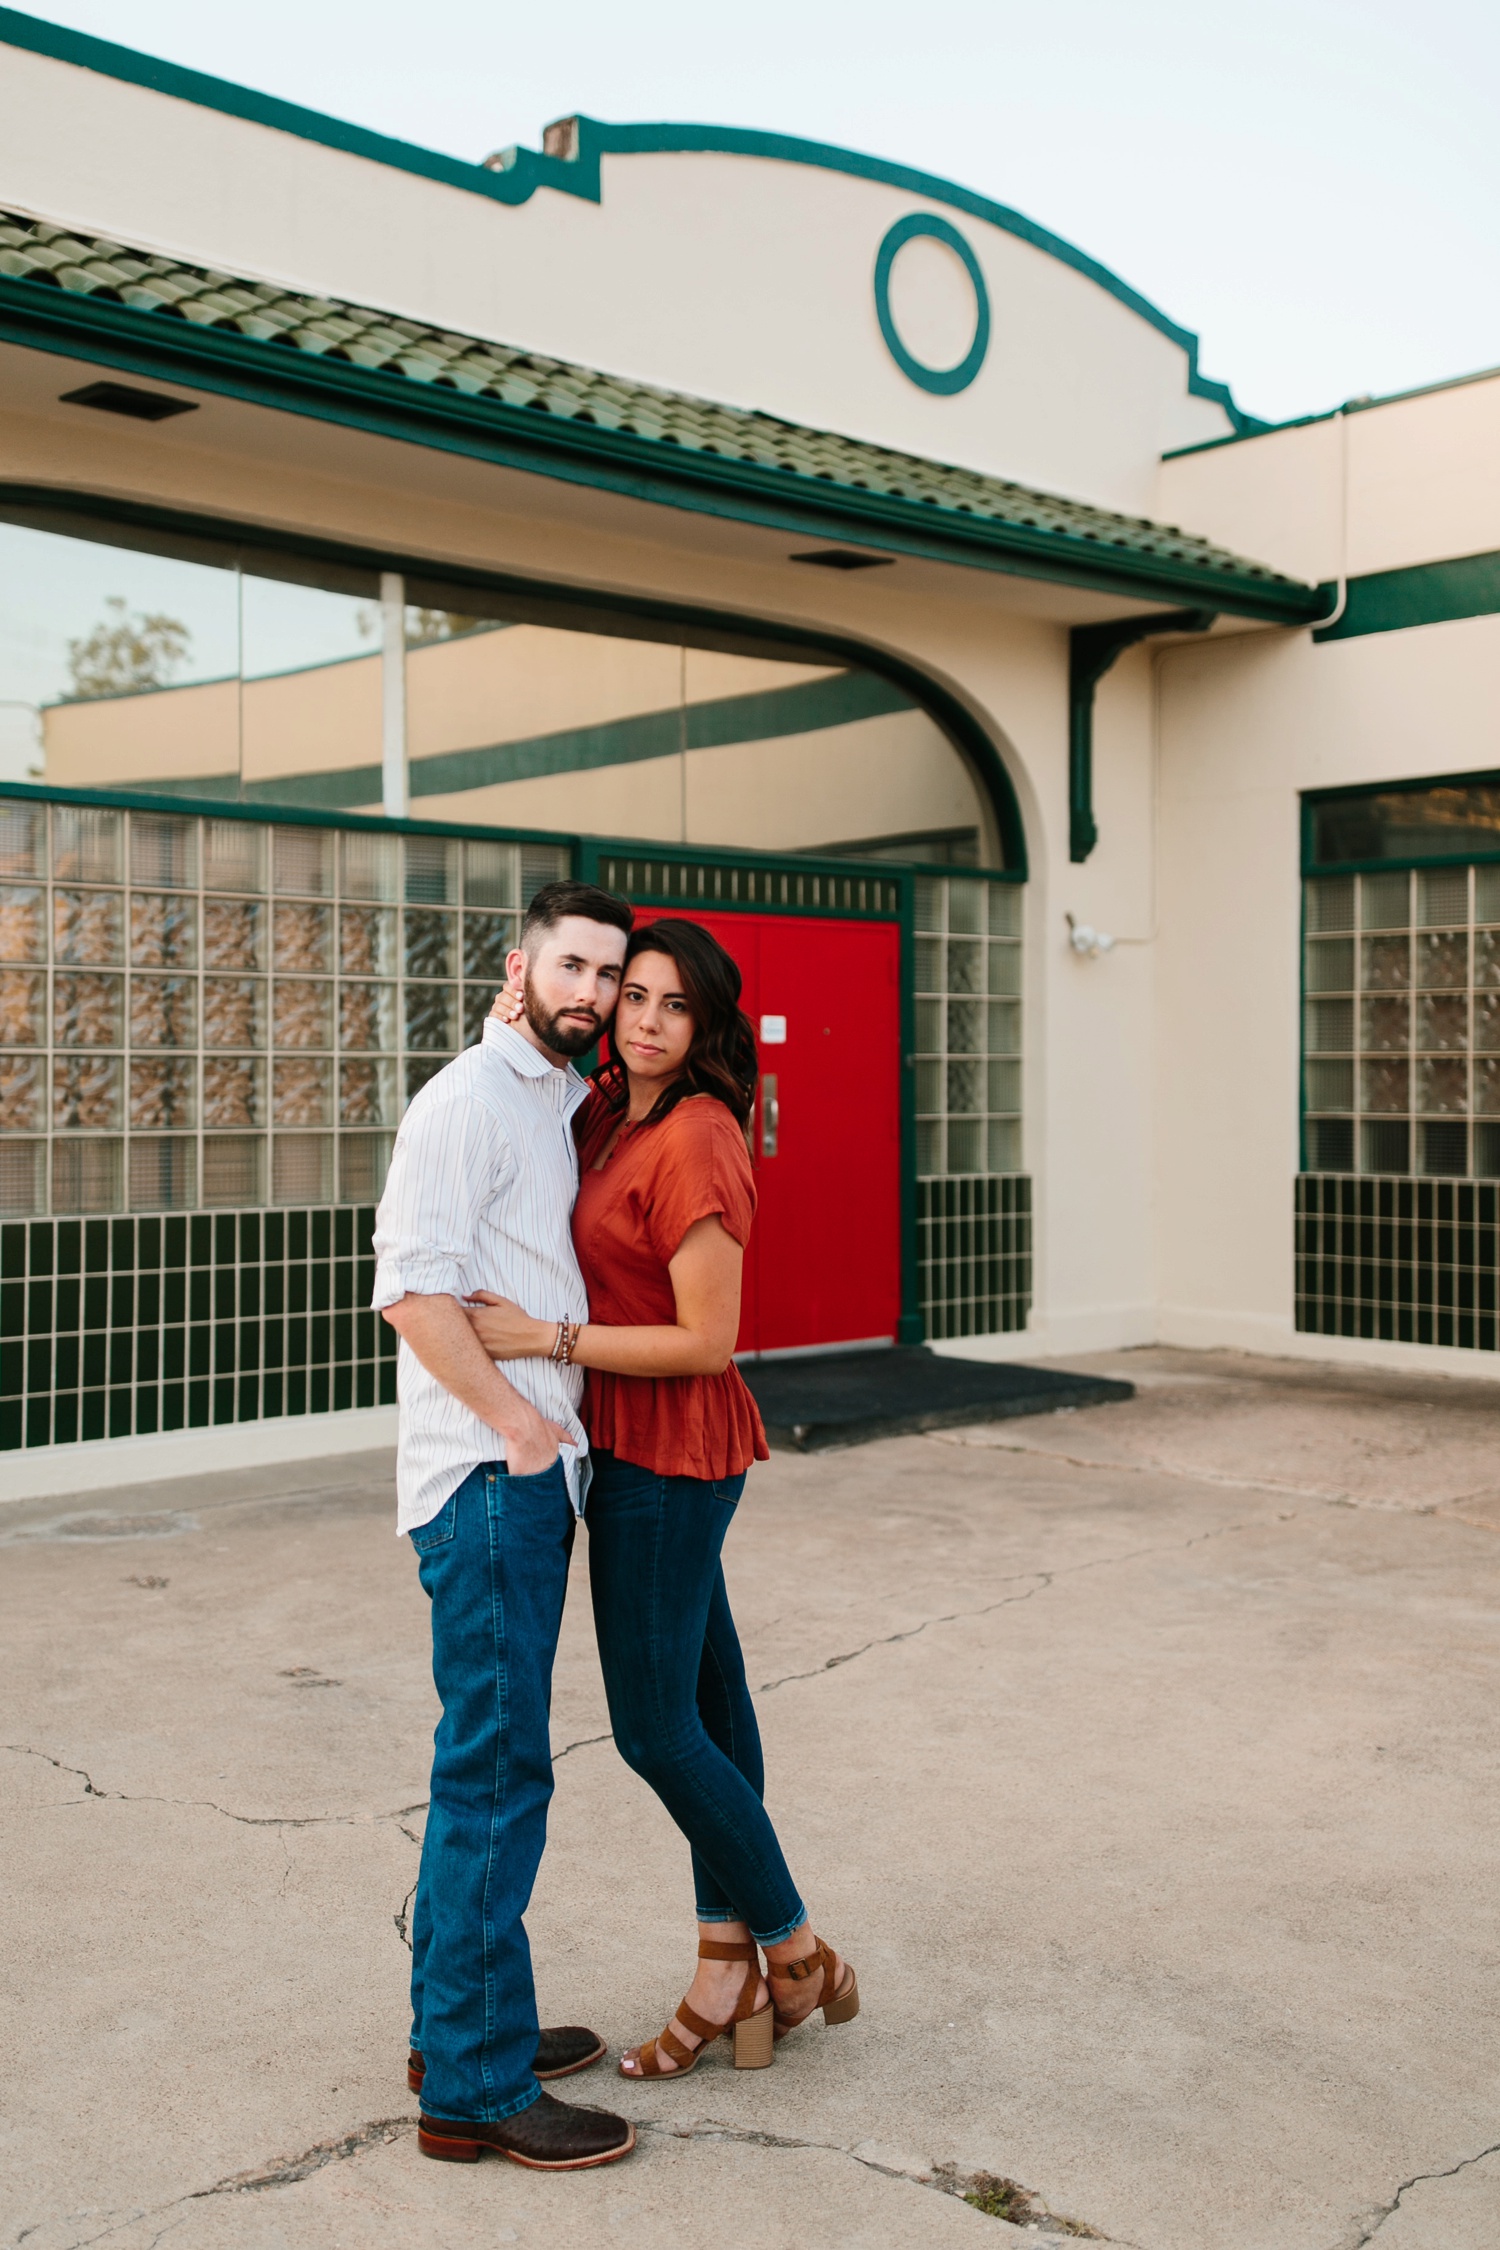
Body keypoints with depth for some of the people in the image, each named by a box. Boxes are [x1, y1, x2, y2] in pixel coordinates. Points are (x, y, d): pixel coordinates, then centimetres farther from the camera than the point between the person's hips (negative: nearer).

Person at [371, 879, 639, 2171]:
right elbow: (413, 1288, -20)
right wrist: (518, 1420, -16)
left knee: (494, 1764, 16)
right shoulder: (470, 1101, -11)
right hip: (487, 1479, -10)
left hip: (534, 1477, 10)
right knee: (496, 1772, -5)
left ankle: (465, 2026, 28)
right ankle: (474, 2088, 4)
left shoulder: (559, 1103, 18)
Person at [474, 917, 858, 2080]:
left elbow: (706, 1343, -21)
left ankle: (796, 1950, 20)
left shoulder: (693, 1144, -21)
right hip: (639, 1449, 9)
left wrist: (545, 1338, -20)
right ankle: (731, 1974, 28)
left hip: (671, 1453, -9)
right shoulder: (611, 1110, 5)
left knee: (655, 1728, 0)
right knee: (706, 1709, 15)